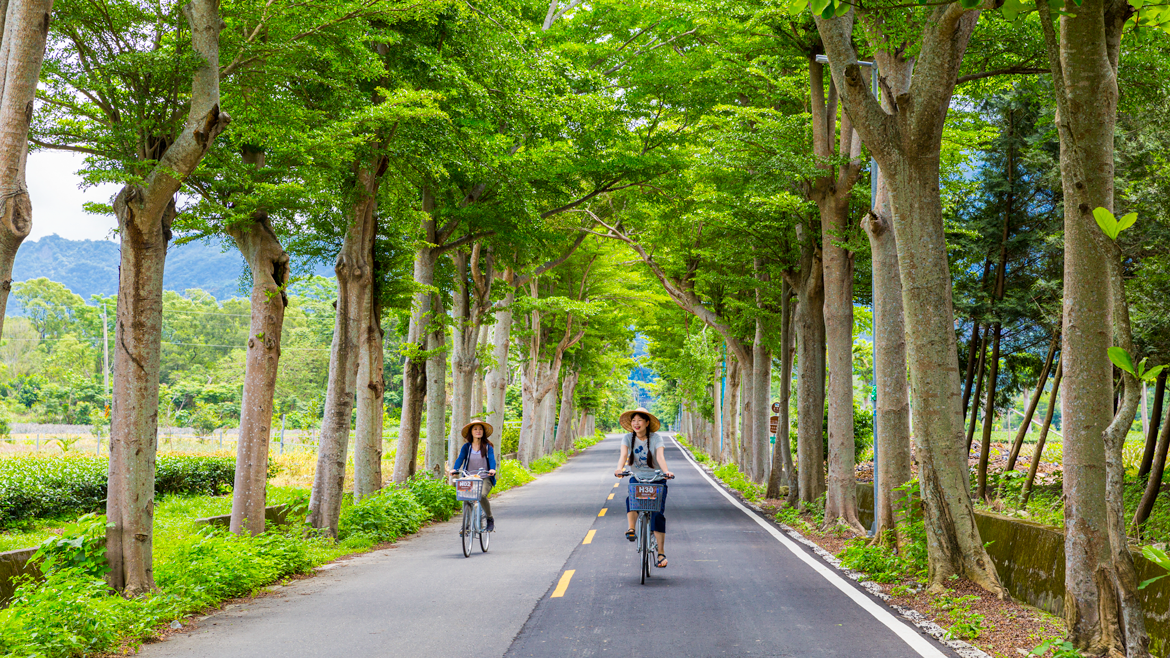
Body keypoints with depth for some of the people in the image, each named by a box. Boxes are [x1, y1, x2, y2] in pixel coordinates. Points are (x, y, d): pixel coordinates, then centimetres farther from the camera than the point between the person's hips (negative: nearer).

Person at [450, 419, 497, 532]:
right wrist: (455, 469, -25)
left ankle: (490, 519, -4)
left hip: (485, 478, -2)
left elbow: (492, 459, -10)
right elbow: (460, 458, -5)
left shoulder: (488, 447, 5)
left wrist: (492, 469, -31)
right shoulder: (466, 447, 8)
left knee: (482, 495, -28)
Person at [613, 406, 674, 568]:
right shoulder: (628, 438, -3)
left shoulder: (656, 438, -9)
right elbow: (623, 455, -19)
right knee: (631, 497, -34)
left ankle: (661, 553, -8)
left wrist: (666, 471, -45)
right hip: (636, 478, 2)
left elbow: (660, 457, -25)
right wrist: (619, 468, -40)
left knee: (657, 514, -13)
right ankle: (631, 529, -27)